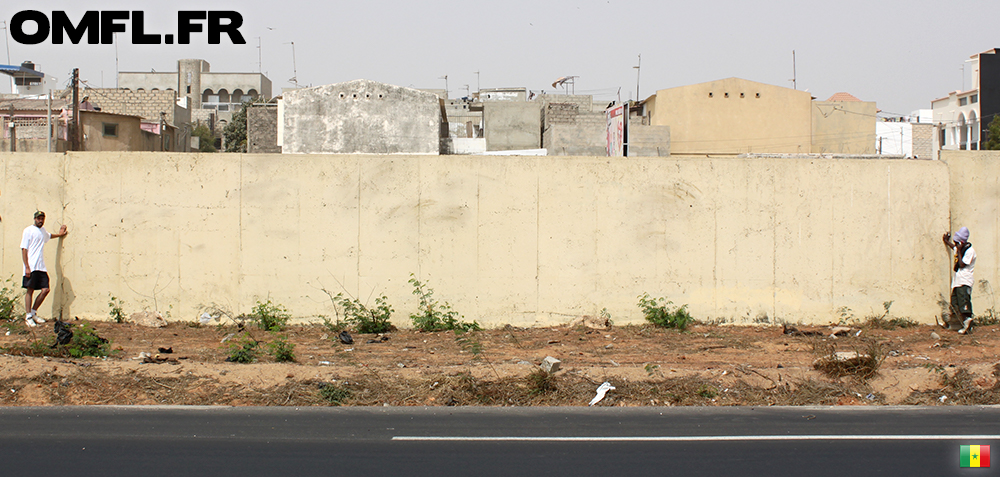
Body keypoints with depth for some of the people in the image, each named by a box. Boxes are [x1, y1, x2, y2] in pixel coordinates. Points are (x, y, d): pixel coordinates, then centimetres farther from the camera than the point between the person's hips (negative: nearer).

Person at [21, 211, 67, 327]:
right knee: (30, 290, -4)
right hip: (31, 268, -7)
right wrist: (27, 267, -15)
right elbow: (24, 250, -8)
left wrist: (59, 235, 53)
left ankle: (33, 312, 14)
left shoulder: (42, 230, 19)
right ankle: (28, 316, 2)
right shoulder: (28, 231, -3)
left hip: (41, 268, 7)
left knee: (45, 290, 0)